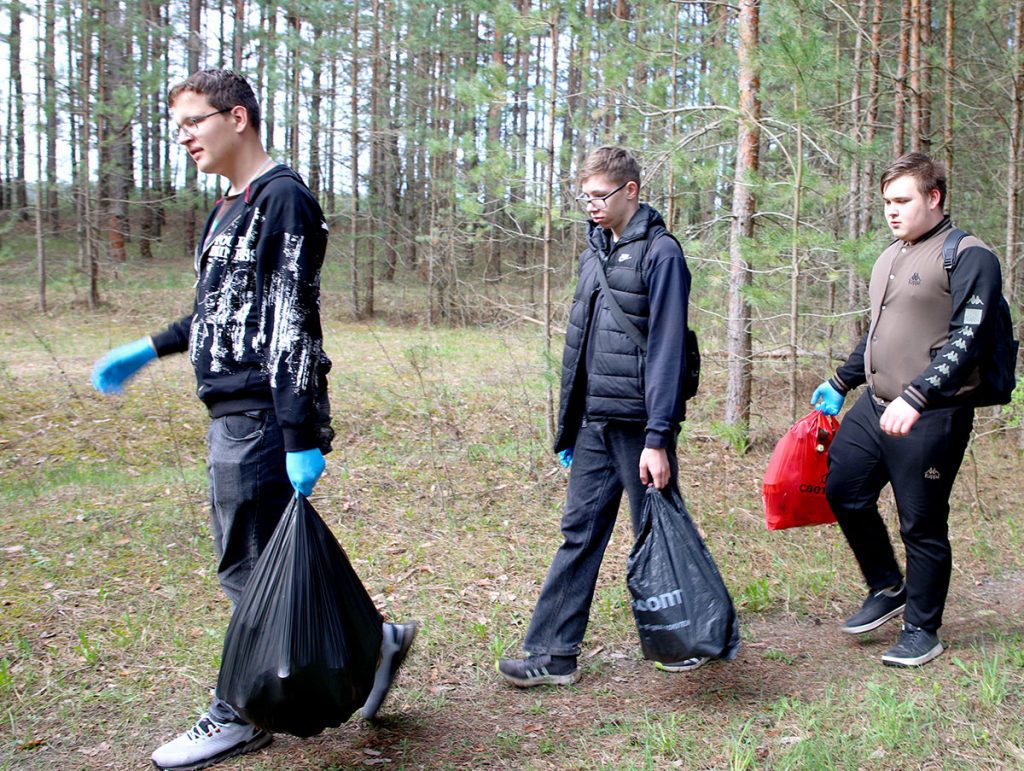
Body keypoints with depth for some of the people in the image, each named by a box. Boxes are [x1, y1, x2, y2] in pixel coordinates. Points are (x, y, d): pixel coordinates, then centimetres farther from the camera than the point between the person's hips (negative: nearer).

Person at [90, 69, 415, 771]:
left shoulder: (283, 198, -12)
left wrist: (301, 436, -23)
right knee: (251, 566, 15)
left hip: (262, 418, -10)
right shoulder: (231, 207, 18)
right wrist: (149, 351, 28)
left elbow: (293, 322, -20)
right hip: (231, 416, 10)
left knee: (253, 572, 1)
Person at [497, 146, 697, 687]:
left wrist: (659, 437, -20)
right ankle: (552, 654, 11)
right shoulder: (595, 250, 14)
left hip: (638, 423, -7)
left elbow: (666, 349, -16)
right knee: (579, 532, 7)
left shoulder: (660, 252, -10)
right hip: (594, 422, 7)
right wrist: (567, 424, 15)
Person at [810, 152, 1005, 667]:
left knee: (922, 525, 1)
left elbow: (965, 341, -20)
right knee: (843, 490, 10)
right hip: (875, 406, 8)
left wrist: (915, 398, -28)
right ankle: (887, 590, 30)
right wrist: (840, 383, 26)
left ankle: (922, 630, 18)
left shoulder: (968, 258, -10)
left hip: (932, 417, -8)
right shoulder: (889, 258, 15)